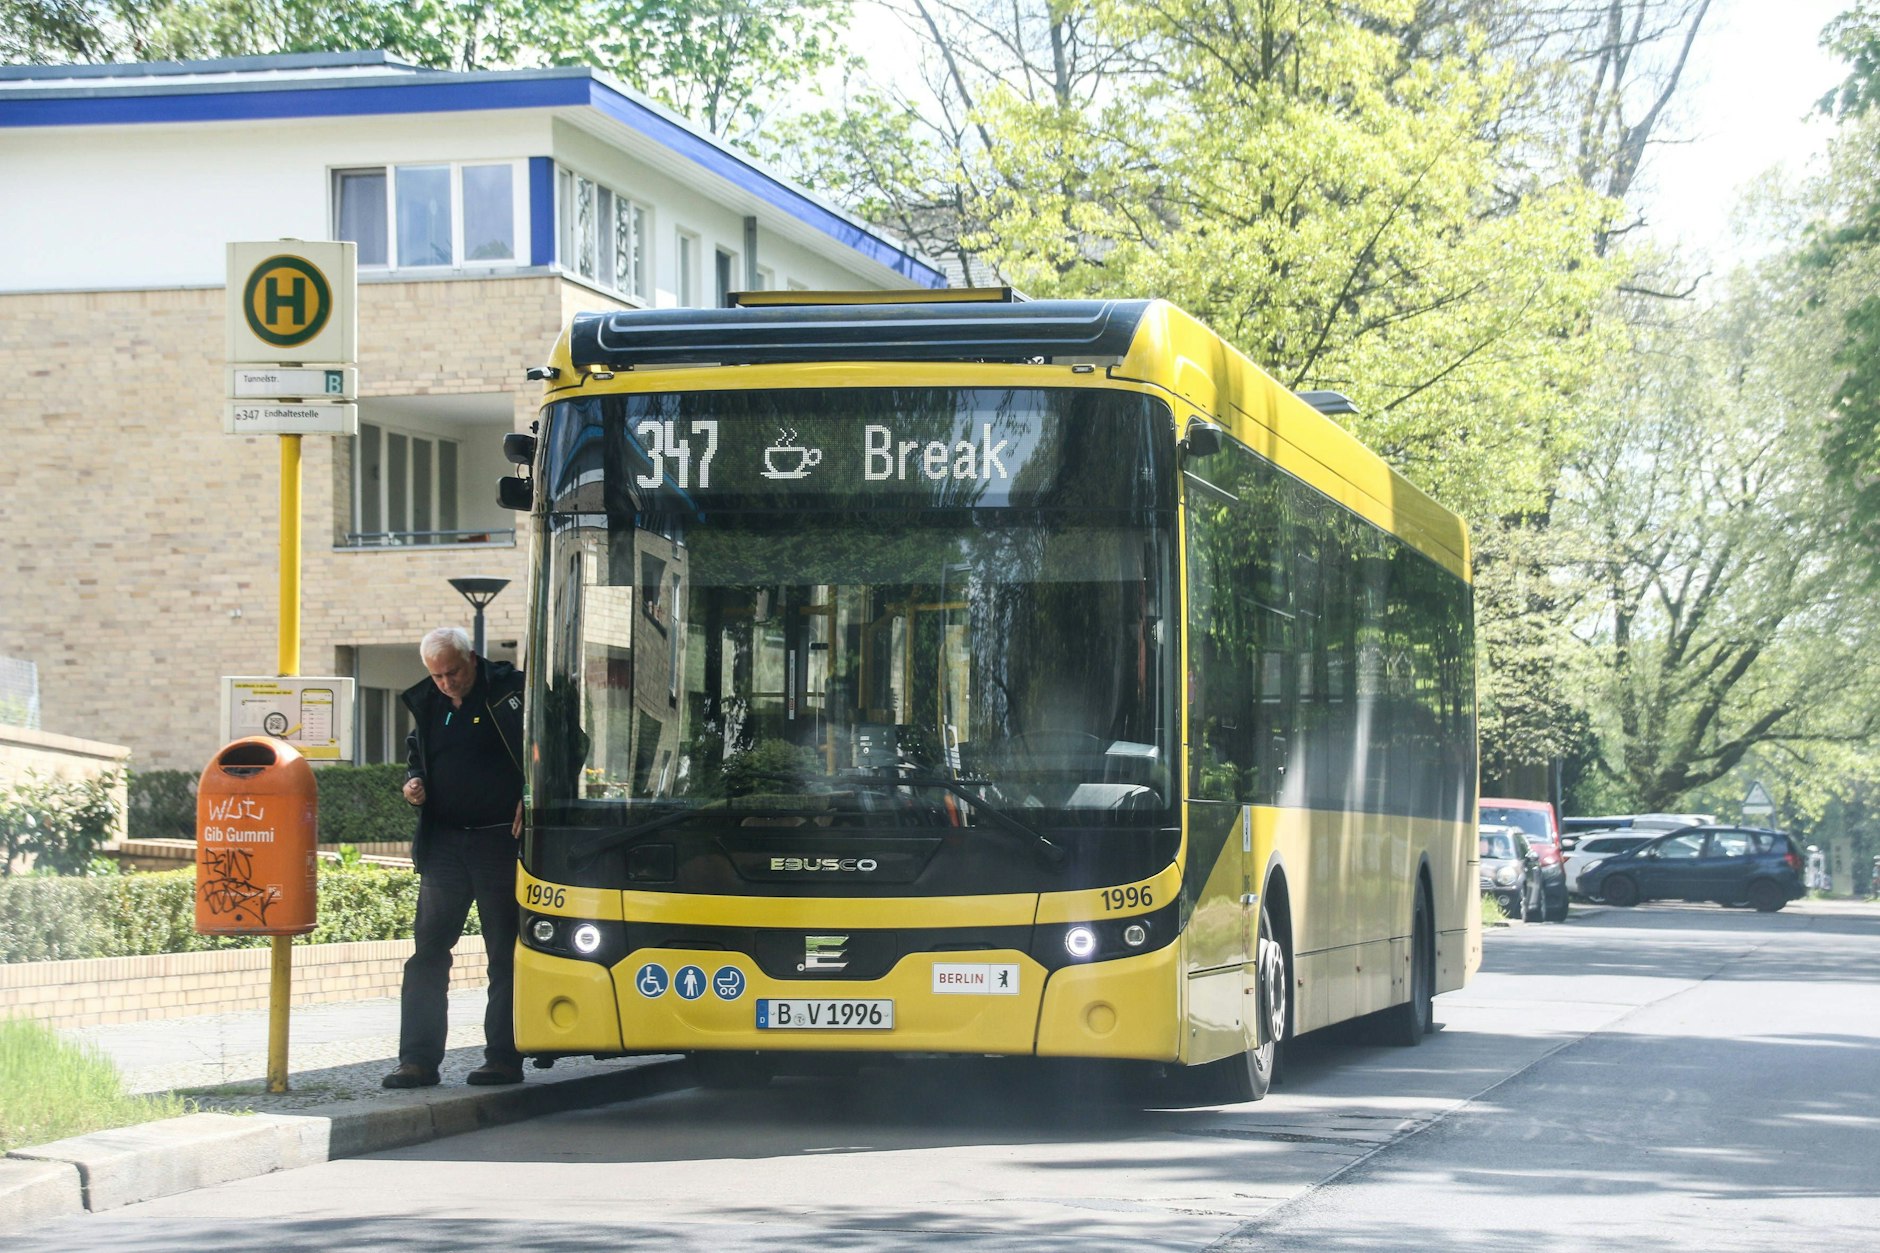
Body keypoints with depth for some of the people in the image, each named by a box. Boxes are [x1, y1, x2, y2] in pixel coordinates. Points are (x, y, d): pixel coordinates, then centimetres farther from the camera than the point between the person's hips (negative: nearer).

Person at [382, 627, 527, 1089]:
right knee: (427, 954, 2)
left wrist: (529, 800, -15)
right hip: (443, 841, 5)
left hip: (500, 841, -5)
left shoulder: (509, 692, -7)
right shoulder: (427, 703, 11)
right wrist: (414, 782, 4)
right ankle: (418, 1059, 4)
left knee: (505, 955, 1)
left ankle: (504, 1058, 7)